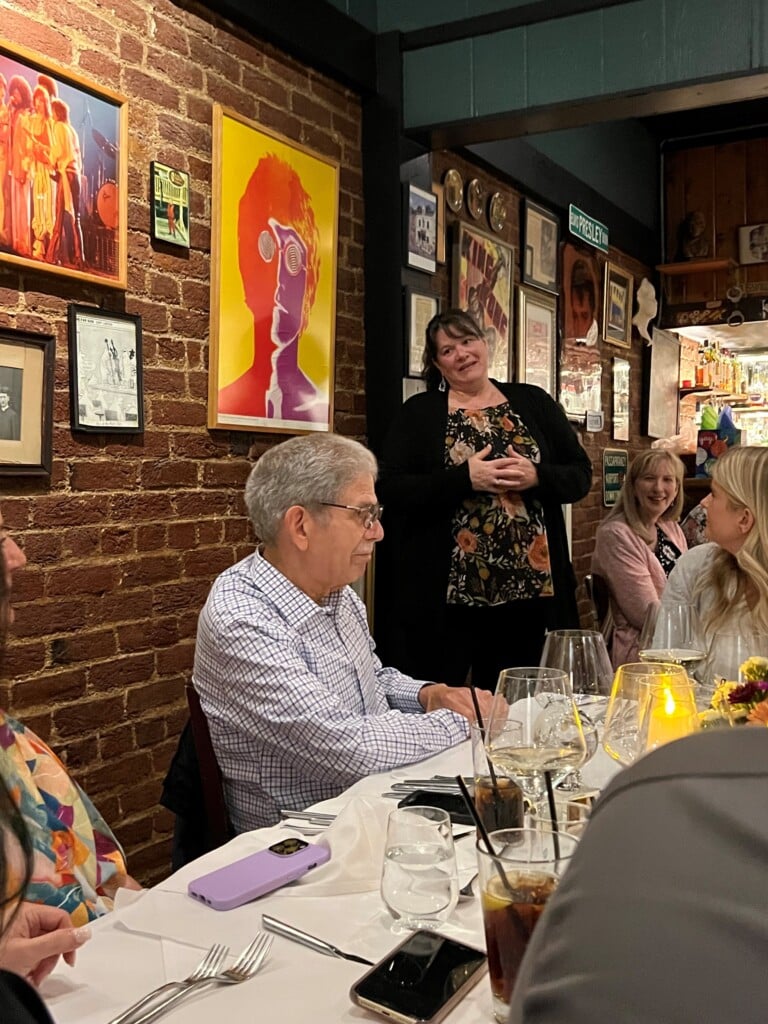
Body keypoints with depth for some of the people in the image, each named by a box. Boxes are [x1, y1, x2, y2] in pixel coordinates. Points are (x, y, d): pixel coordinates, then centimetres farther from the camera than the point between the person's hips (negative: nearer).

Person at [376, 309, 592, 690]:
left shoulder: (534, 402, 11)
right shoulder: (419, 412, 3)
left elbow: (580, 475, 9)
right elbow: (390, 489, -7)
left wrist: (536, 477, -12)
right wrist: (466, 478, -17)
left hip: (529, 588, 3)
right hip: (446, 593, -2)